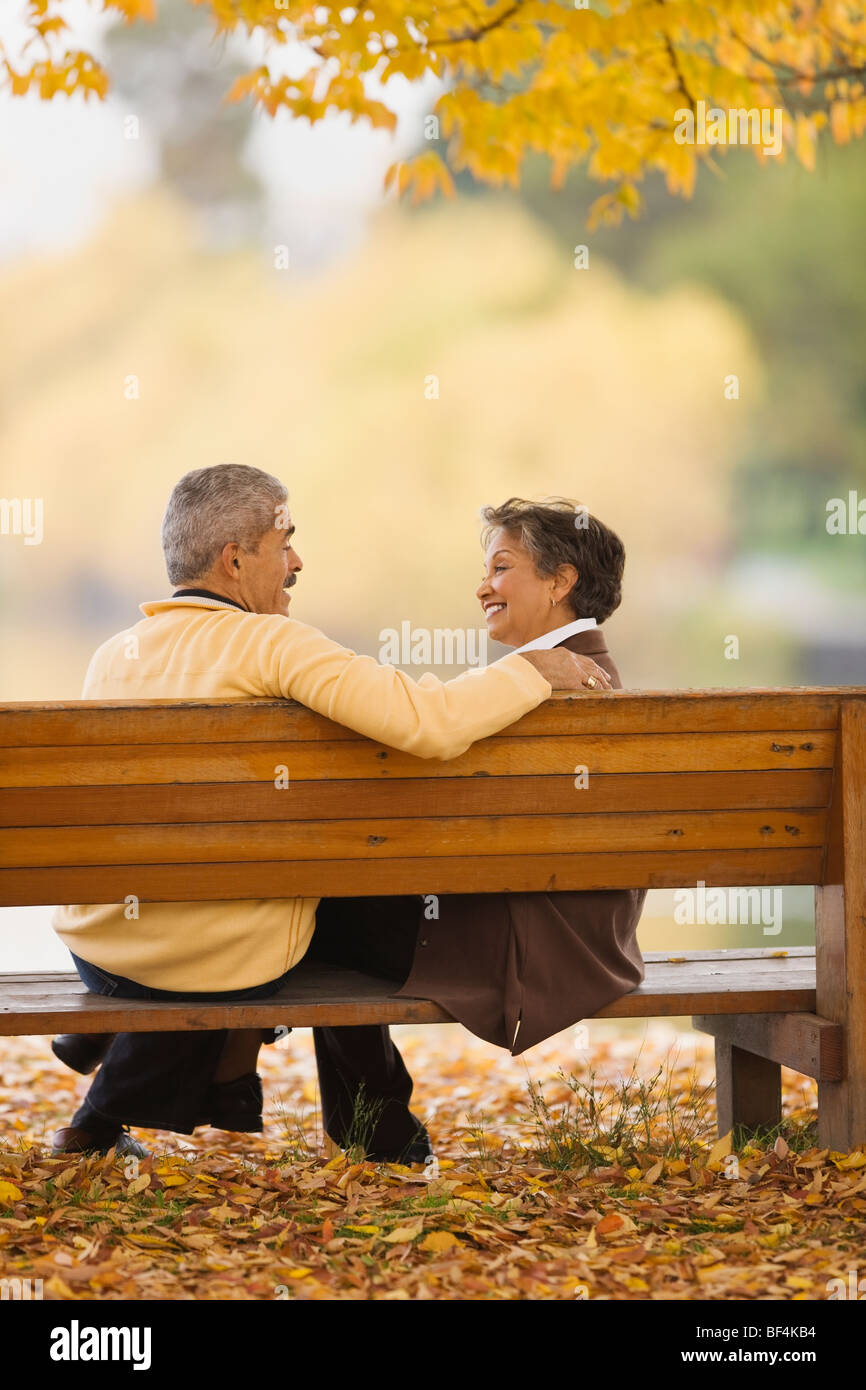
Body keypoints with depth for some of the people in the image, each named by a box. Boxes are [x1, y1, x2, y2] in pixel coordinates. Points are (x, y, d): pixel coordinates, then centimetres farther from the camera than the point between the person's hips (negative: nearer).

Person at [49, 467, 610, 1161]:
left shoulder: (112, 656, 3)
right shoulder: (272, 643, -16)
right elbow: (428, 725, -26)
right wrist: (532, 670, -8)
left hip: (95, 949, 5)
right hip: (227, 965, -5)